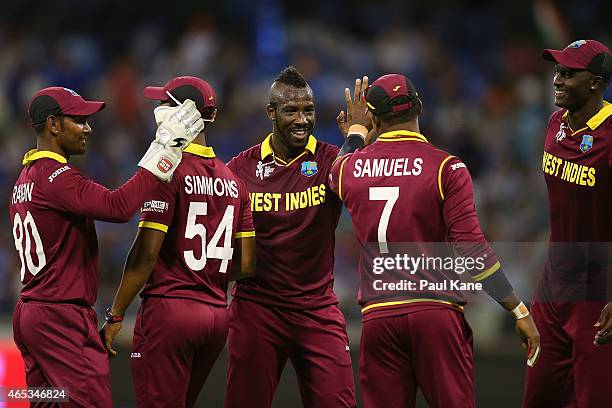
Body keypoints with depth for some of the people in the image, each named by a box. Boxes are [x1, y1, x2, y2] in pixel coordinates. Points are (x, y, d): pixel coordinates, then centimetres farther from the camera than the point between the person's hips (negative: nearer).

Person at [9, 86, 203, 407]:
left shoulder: (24, 180, 16)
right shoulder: (55, 176, -15)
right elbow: (118, 207, -28)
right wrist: (165, 149, -25)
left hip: (27, 312, 10)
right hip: (62, 317, -10)